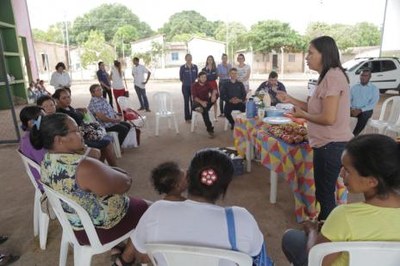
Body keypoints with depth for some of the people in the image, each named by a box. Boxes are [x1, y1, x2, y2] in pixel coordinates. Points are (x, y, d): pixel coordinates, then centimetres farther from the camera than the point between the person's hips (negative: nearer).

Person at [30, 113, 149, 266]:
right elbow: (125, 184, -24)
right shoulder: (84, 167, -36)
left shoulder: (47, 161, -7)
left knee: (130, 202, 26)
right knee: (142, 207, 16)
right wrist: (124, 177, -4)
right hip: (99, 229, -8)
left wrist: (107, 172, -5)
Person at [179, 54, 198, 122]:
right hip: (185, 87, -2)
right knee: (186, 102, 1)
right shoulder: (182, 67, -3)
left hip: (193, 86, 2)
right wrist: (185, 82, 9)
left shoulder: (195, 67, 4)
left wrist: (194, 82, 8)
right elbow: (181, 78, 5)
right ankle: (187, 118, 8)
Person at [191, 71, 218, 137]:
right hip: (198, 102, -4)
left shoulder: (207, 84, 8)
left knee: (216, 95, -24)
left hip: (206, 101, 4)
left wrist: (213, 94, -34)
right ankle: (209, 128, -31)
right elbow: (194, 97, -15)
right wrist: (201, 102, -33)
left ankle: (201, 108, -36)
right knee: (204, 110, -37)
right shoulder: (194, 85, -3)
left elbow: (214, 89, -9)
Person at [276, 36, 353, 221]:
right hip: (327, 144, 10)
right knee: (323, 191, 22)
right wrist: (290, 100, 9)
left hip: (331, 145, -10)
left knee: (325, 193, 5)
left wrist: (302, 115, -9)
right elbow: (317, 108, 14)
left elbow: (328, 118, -25)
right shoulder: (328, 76, 12)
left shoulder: (333, 76, -19)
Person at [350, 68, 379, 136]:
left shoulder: (374, 89, 5)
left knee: (364, 115, -37)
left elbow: (373, 104, -6)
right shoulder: (354, 87, 16)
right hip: (353, 110, 3)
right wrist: (350, 108, -14)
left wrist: (360, 110, -20)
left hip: (366, 110, -2)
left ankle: (354, 134, -28)